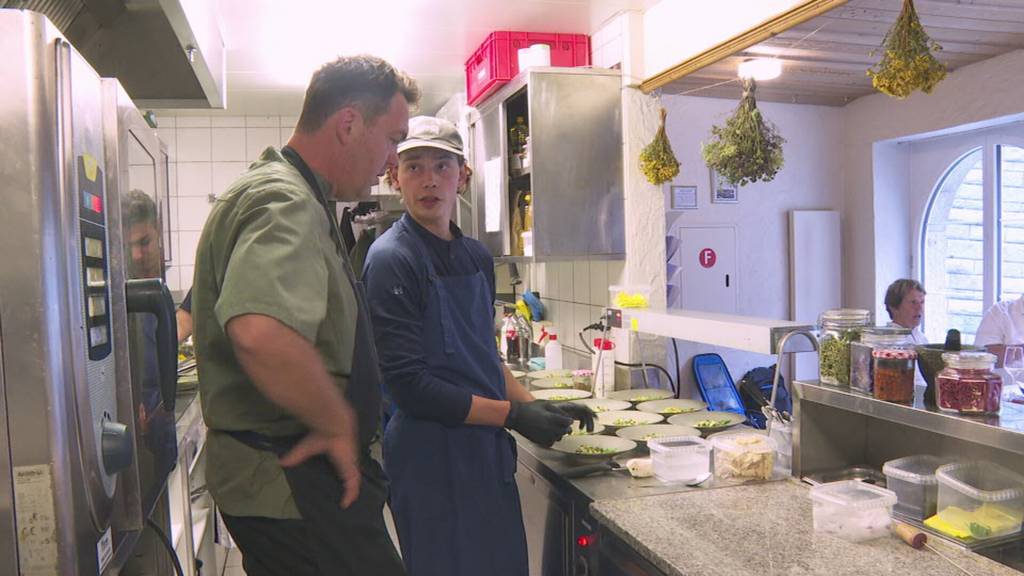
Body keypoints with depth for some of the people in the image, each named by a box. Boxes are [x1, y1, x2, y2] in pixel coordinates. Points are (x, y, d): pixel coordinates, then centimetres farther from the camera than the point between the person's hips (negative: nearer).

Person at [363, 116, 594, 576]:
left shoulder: (477, 257, 8)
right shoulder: (391, 259, -15)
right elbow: (408, 384, -20)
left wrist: (537, 406, 6)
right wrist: (513, 415, -16)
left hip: (488, 450, 8)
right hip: (431, 456, -7)